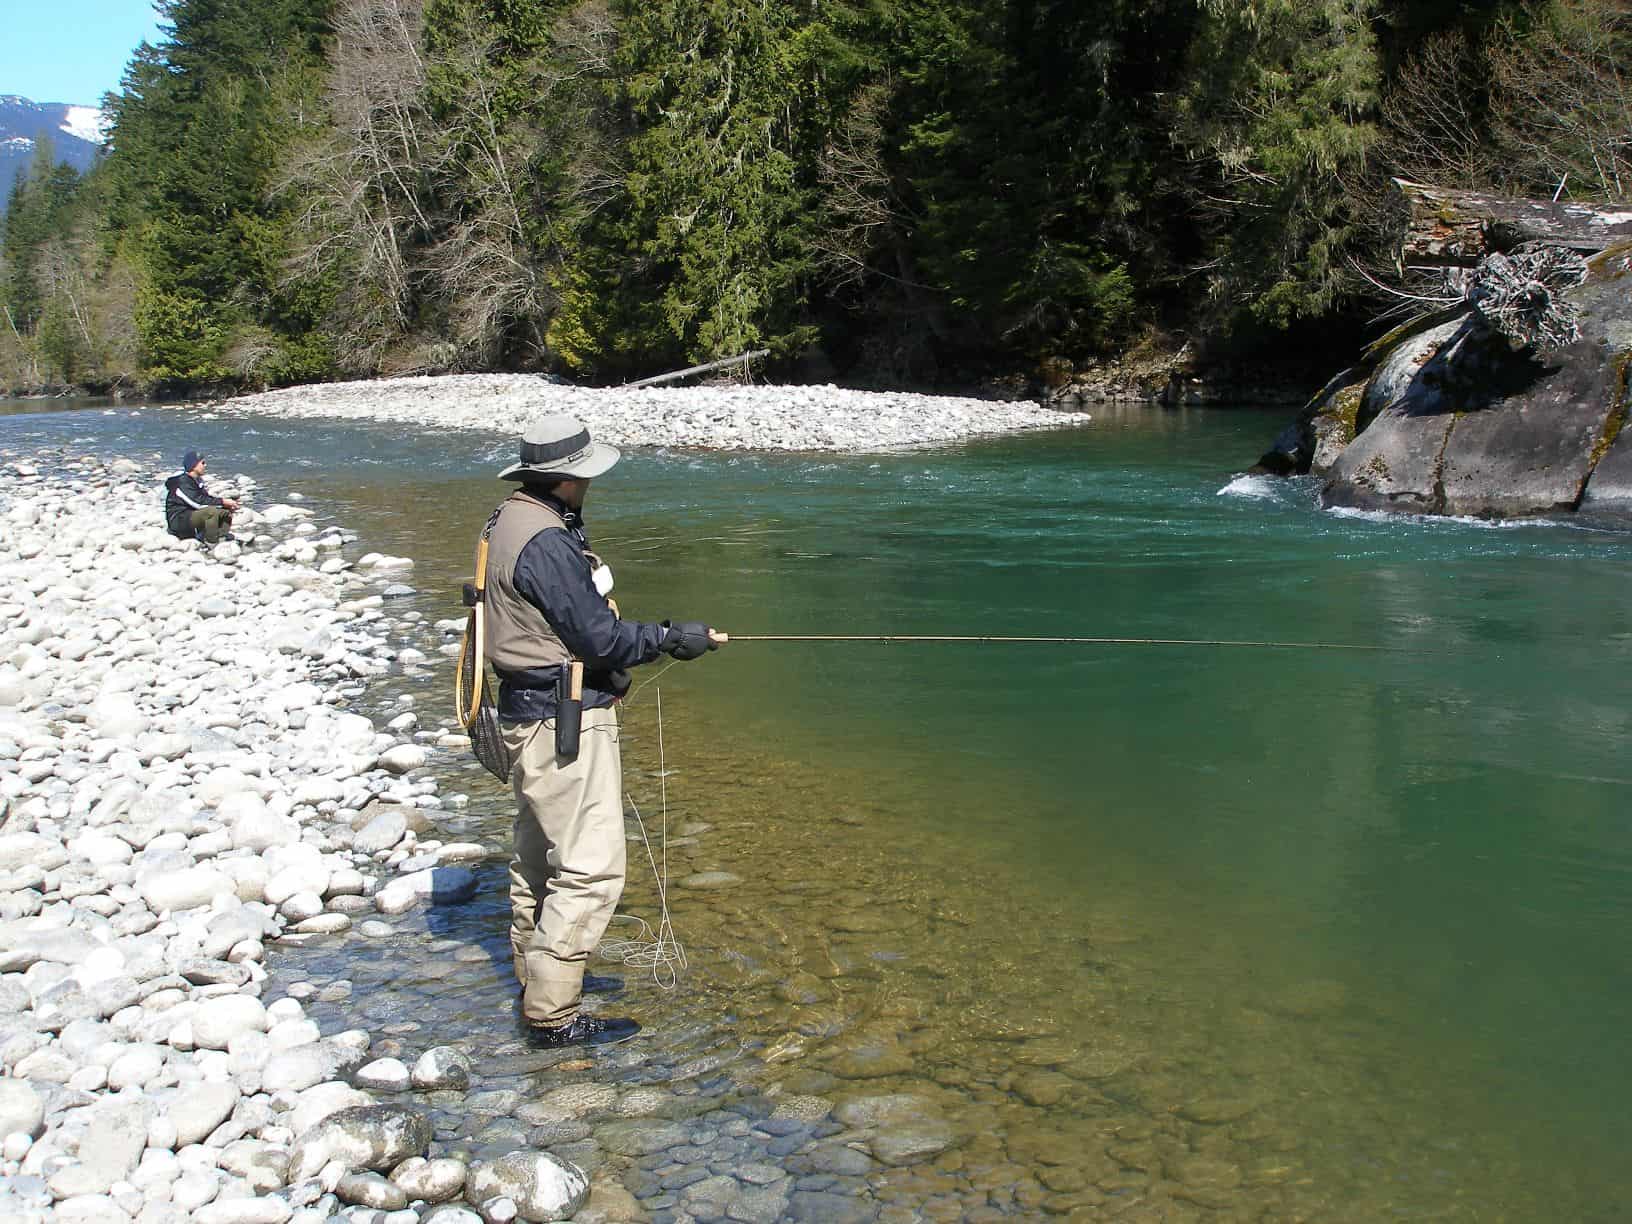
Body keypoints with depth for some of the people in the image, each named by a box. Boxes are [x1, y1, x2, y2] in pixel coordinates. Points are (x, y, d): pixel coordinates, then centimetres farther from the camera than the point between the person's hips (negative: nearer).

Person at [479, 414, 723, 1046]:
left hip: (529, 712, 11)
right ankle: (552, 1014, -2)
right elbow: (598, 637, -21)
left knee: (539, 851, 22)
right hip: (564, 721, -11)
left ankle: (538, 976, 37)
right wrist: (671, 638, -9)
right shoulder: (546, 543, -23)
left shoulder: (508, 522, 9)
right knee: (590, 866, -7)